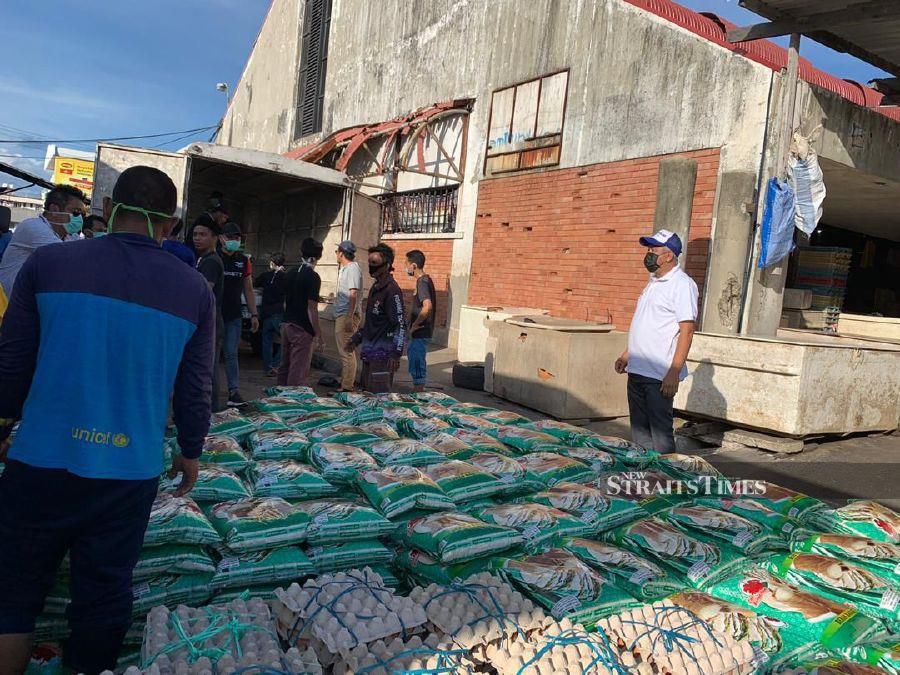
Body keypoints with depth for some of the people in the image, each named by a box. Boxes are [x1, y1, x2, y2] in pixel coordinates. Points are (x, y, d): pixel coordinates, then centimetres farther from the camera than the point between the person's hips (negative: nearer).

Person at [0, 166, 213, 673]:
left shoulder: (48, 262, -5)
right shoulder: (194, 290, -4)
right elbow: (194, 388, 2)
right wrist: (191, 452, 16)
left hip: (42, 460, 0)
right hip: (130, 470, 1)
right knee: (105, 596, 15)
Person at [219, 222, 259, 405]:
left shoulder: (244, 261, 9)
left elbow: (248, 290, 13)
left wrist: (254, 315, 8)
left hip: (234, 316, 3)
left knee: (231, 354, 4)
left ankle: (234, 391, 4)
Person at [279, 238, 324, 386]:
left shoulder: (291, 274, 9)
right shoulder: (313, 277, -14)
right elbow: (311, 308, -17)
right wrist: (318, 333, -11)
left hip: (286, 324, 8)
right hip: (302, 329, -8)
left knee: (284, 366, 16)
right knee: (299, 369, -3)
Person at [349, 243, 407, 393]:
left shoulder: (392, 290, -14)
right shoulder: (375, 288, 14)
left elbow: (401, 323, -18)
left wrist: (396, 354, -21)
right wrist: (356, 338, 25)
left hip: (383, 353, -9)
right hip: (369, 352, 10)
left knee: (380, 396, -8)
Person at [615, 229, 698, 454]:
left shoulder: (682, 284, -12)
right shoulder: (654, 283, 16)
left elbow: (687, 330, -17)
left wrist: (674, 371, -22)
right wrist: (627, 355, 21)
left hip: (660, 375, -9)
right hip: (637, 370, 9)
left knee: (660, 431, -2)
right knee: (639, 429, 15)